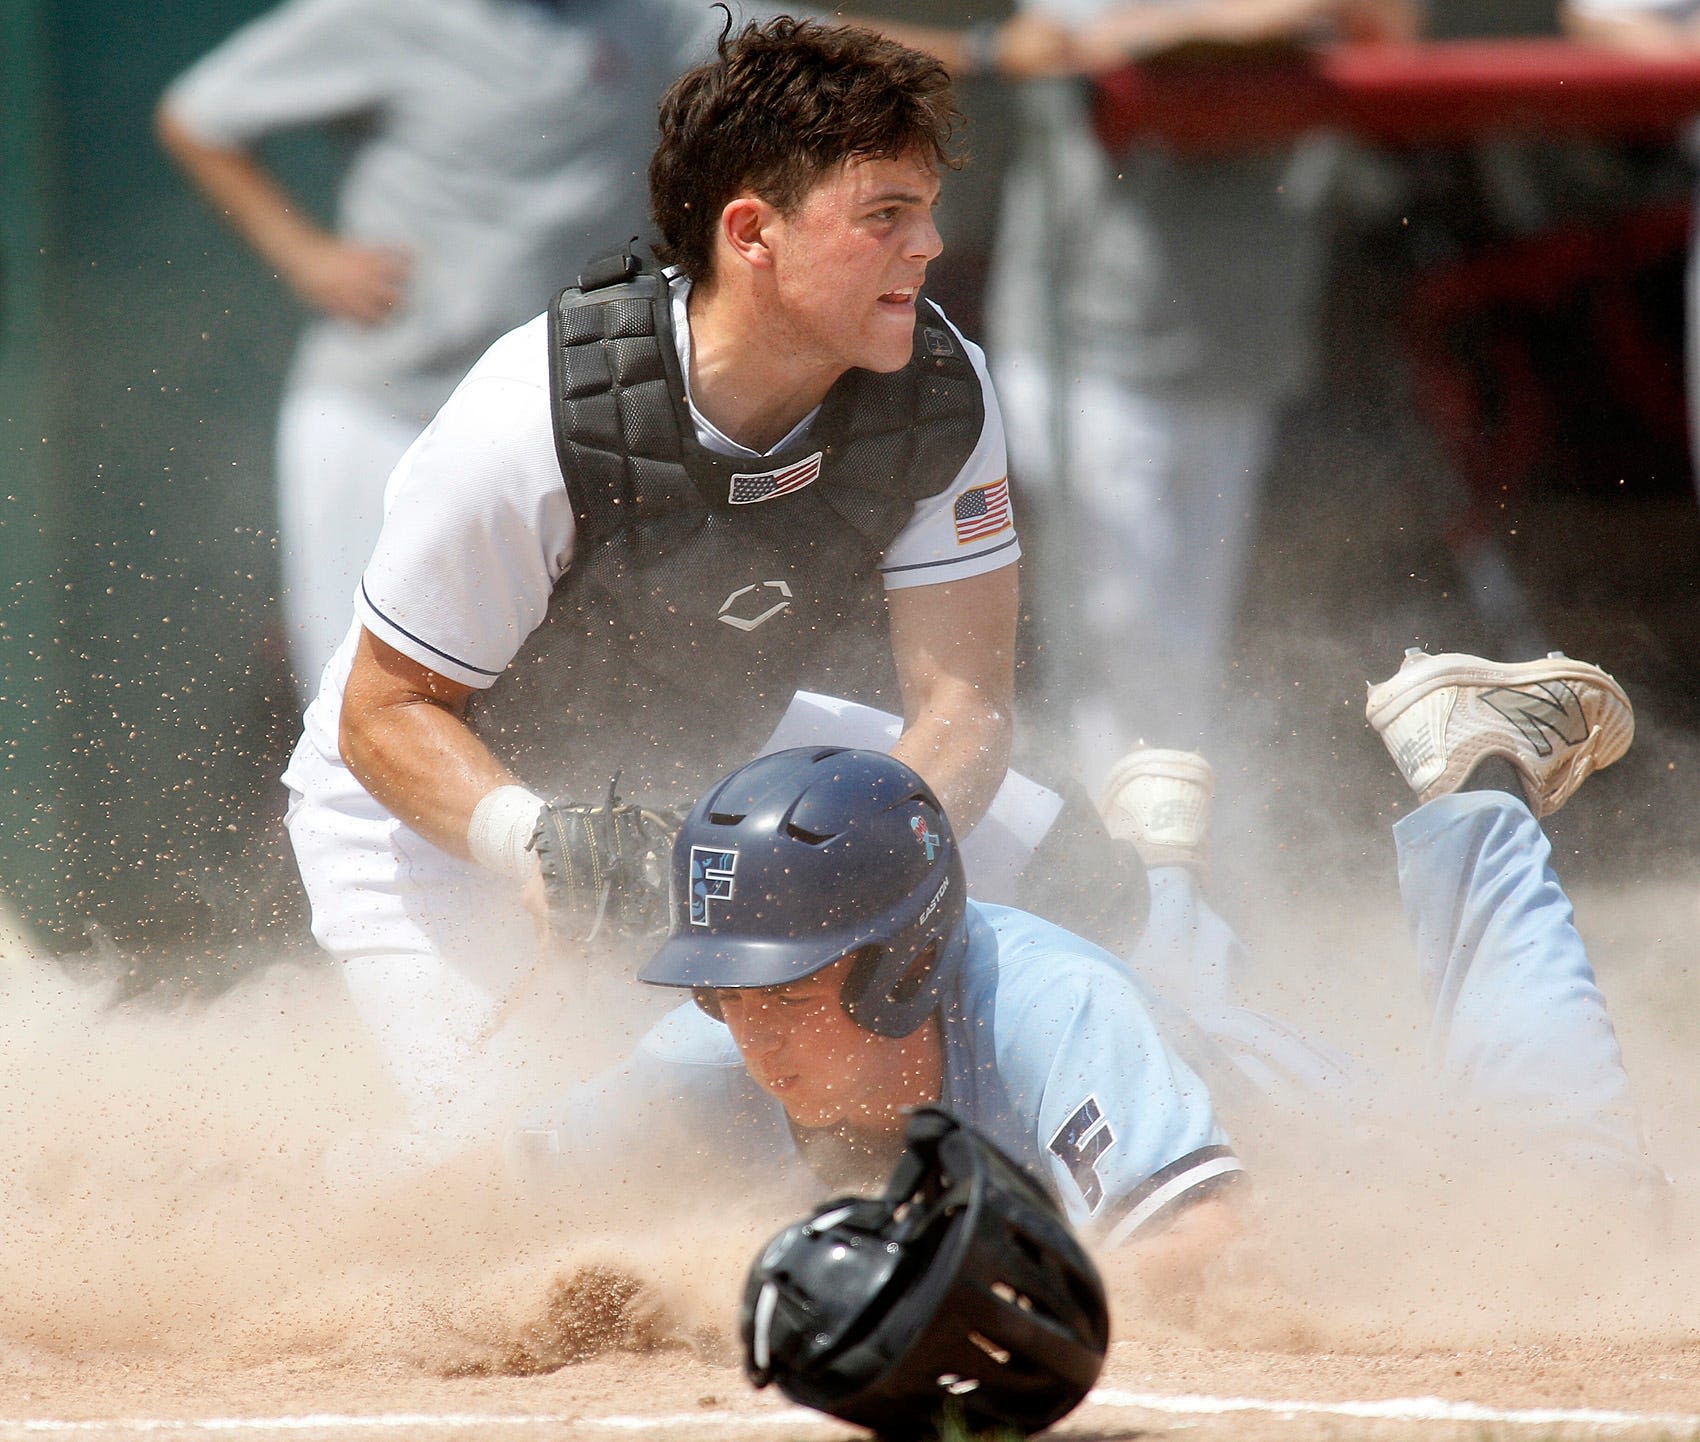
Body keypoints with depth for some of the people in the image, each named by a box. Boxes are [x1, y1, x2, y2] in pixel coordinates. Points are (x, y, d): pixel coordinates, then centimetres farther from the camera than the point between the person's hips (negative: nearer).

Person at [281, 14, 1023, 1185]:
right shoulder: (530, 427, -34)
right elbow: (387, 711, -22)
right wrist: (534, 842, -42)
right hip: (449, 800, -5)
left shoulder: (940, 395, -20)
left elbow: (962, 702, -19)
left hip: (714, 773, 5)